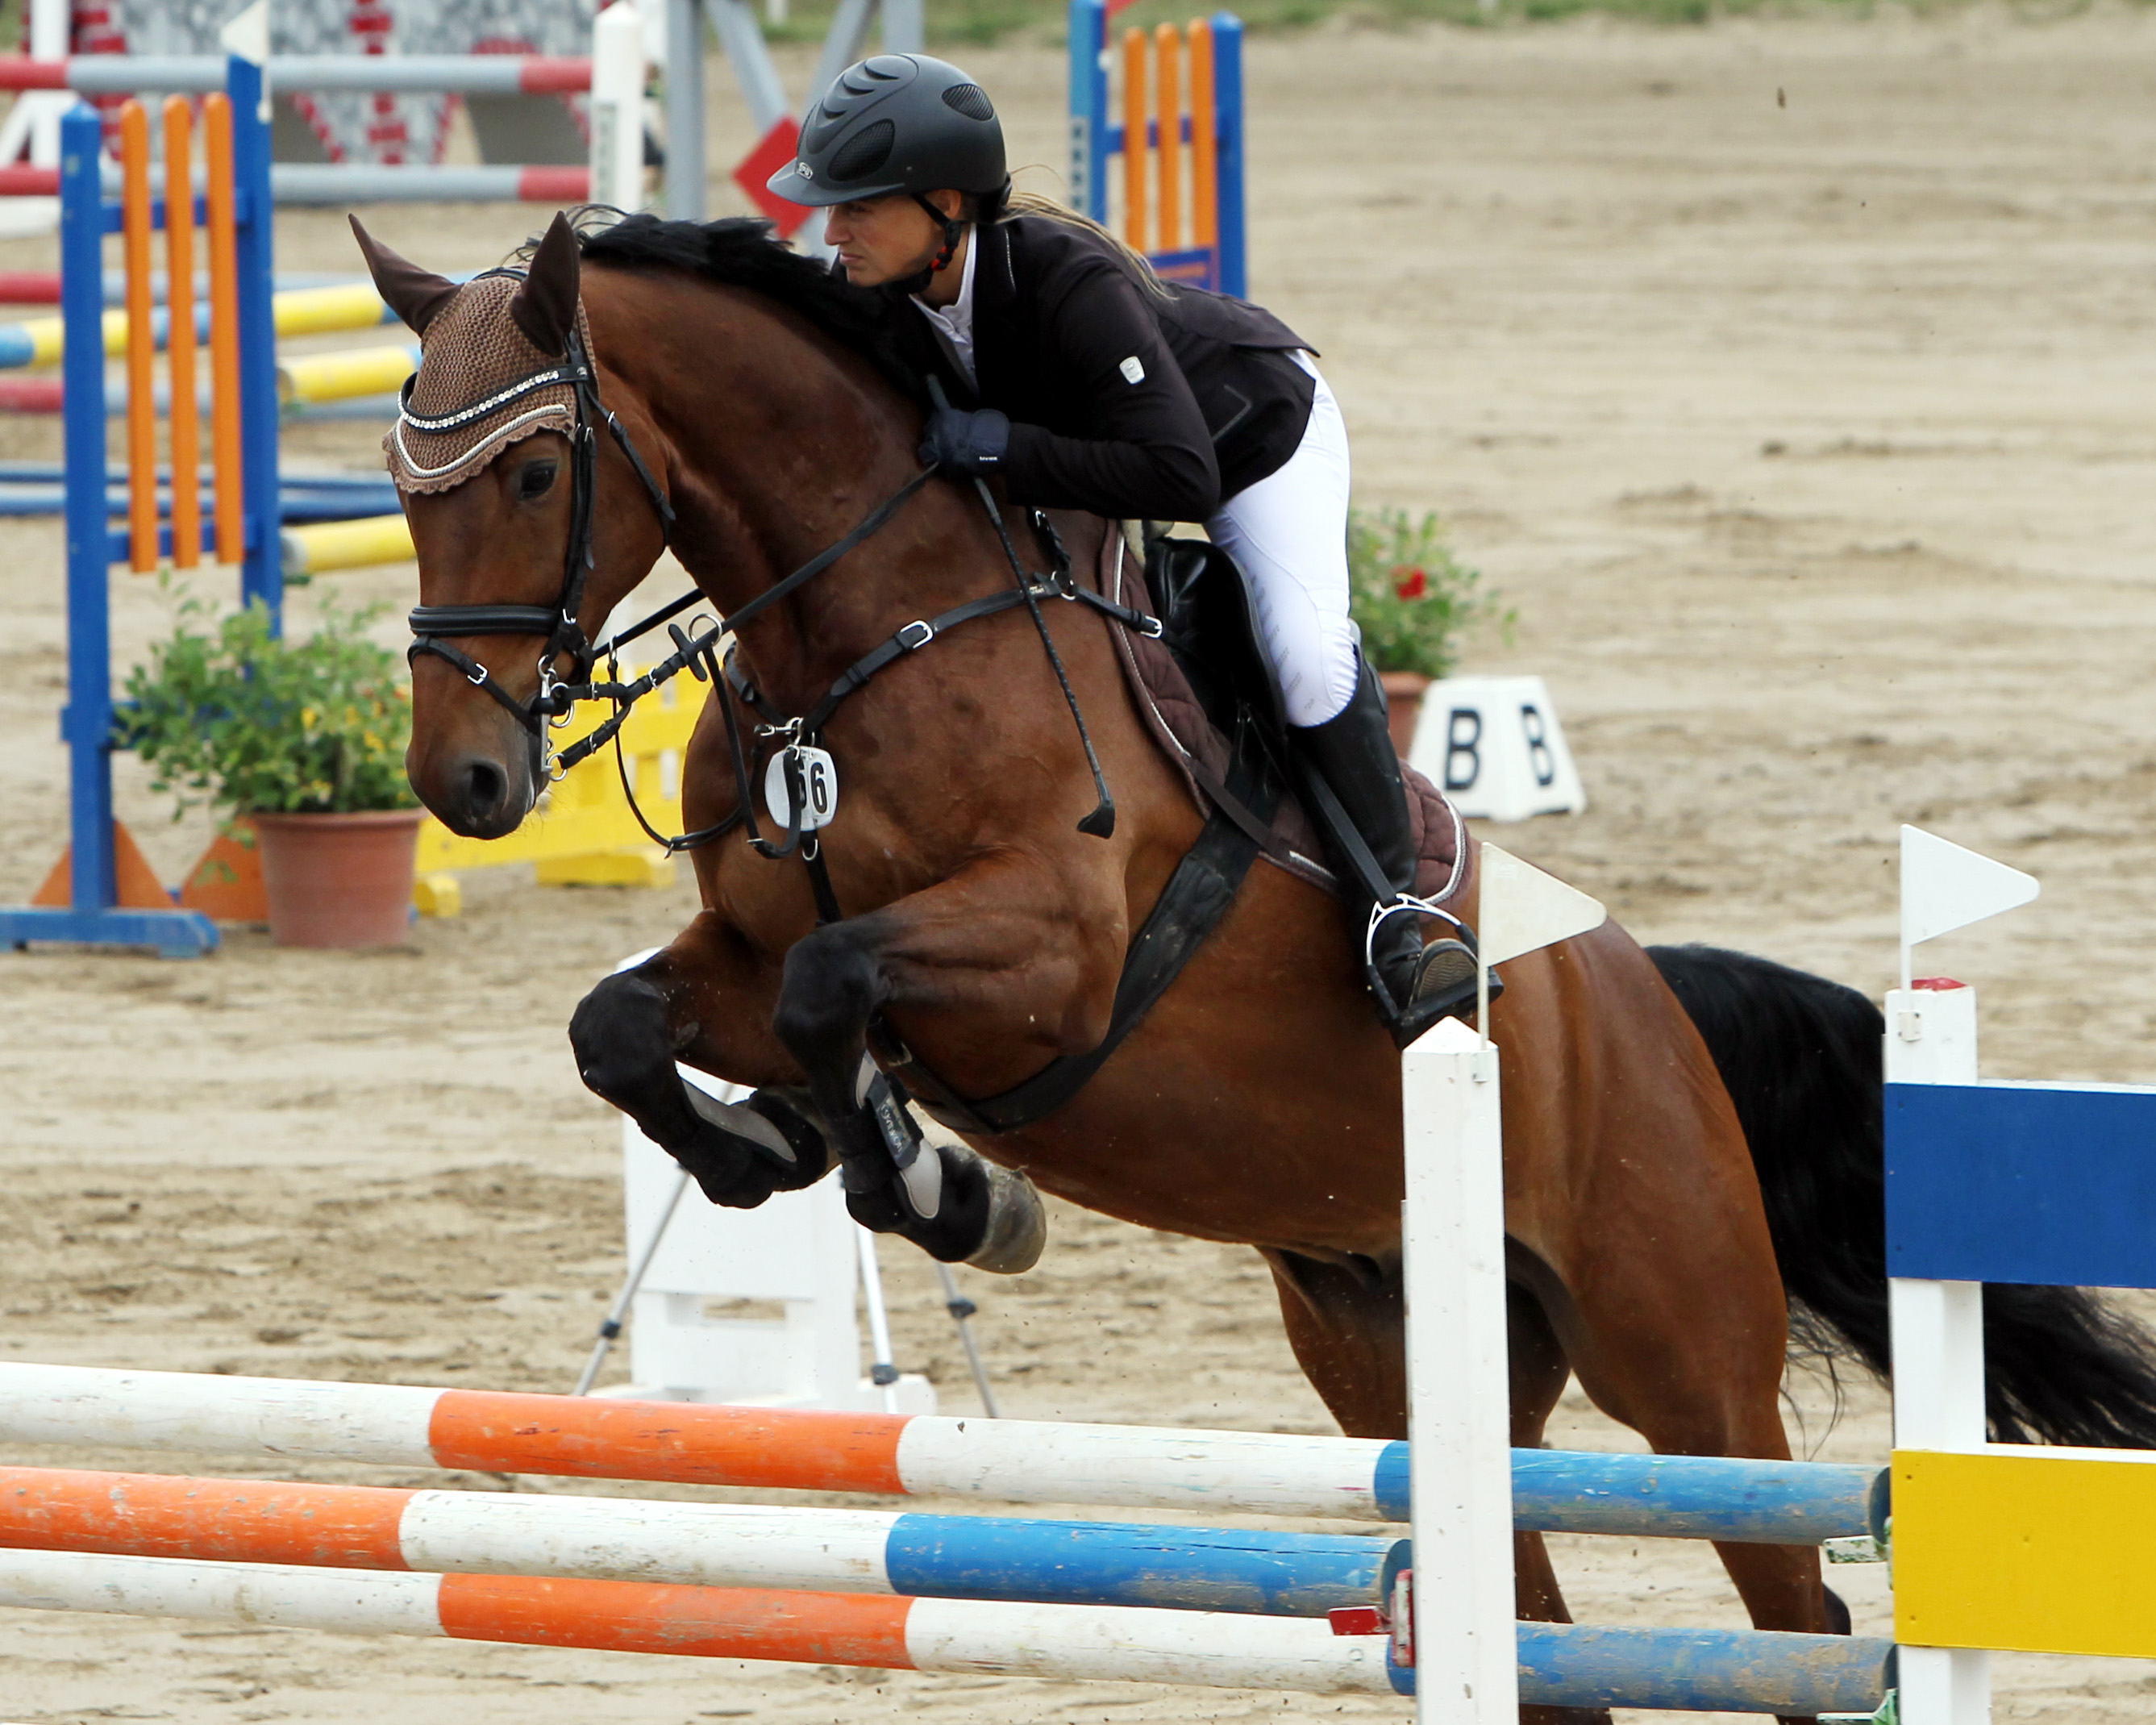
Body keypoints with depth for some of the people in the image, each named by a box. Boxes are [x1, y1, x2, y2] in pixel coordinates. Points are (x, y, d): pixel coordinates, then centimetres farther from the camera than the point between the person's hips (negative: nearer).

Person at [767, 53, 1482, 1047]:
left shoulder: (1070, 284, -44)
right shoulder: (873, 293, -24)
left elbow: (1180, 477, -48)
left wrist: (1004, 447, -49)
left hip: (1252, 432, -7)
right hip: (1086, 446, 7)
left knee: (1306, 656, -25)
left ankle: (1392, 911, -11)